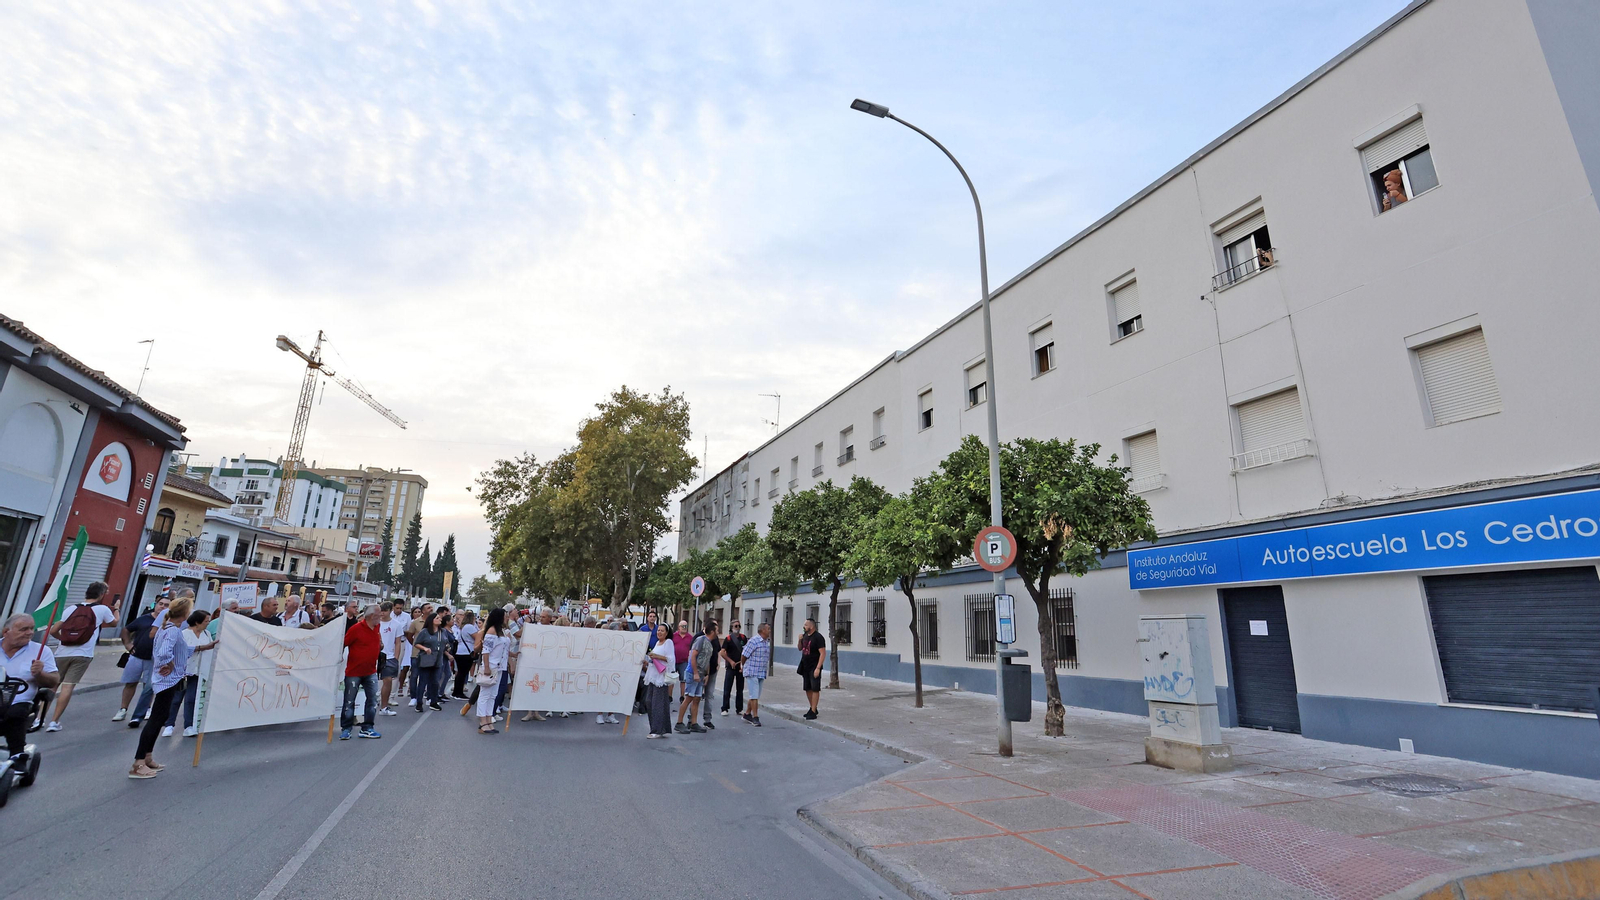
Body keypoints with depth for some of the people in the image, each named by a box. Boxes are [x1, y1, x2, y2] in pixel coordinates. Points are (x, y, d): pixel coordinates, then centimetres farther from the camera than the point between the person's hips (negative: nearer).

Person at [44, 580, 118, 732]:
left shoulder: (71, 608, 7)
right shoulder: (103, 609, 2)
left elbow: (53, 631, 6)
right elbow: (114, 621, 22)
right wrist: (116, 609, 40)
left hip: (62, 653, 3)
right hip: (82, 655, -3)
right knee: (68, 687, -3)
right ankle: (54, 721, -3)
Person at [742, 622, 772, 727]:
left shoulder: (767, 642, 9)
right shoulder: (754, 641, -16)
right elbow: (744, 655, -10)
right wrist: (745, 667, 4)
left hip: (761, 673, 8)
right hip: (752, 672, -8)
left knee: (756, 696, 13)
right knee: (754, 696, -6)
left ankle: (747, 714, 27)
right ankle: (755, 717, 0)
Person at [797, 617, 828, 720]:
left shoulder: (818, 637, -15)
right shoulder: (805, 636, 9)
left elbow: (823, 653, -18)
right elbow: (800, 648, 20)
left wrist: (818, 668, -23)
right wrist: (800, 640, -1)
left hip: (814, 668, -8)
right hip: (805, 667, 8)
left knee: (815, 689, -5)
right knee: (808, 689, 13)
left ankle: (813, 712, -3)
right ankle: (812, 708, 26)